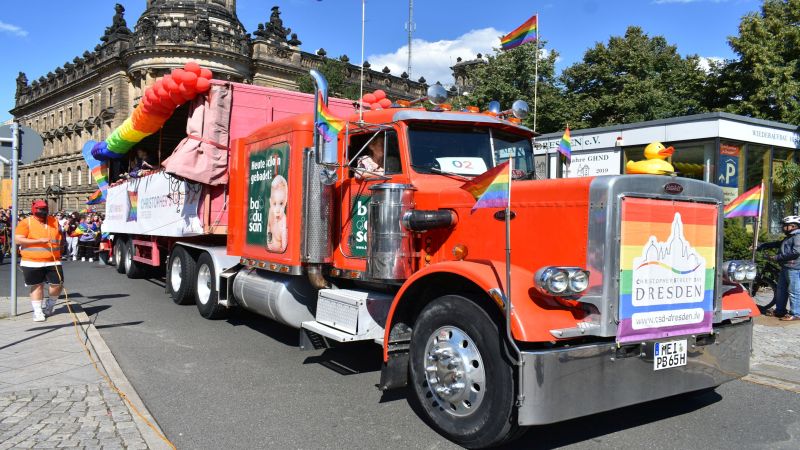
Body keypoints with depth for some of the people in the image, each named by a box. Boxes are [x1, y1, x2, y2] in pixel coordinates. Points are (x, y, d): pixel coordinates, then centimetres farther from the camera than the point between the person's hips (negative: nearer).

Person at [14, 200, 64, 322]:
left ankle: (49, 306, 25)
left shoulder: (54, 221, 9)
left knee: (57, 284, -1)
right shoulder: (26, 222, -4)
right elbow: (18, 240, -12)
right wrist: (39, 241, -18)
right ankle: (38, 311, 18)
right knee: (37, 286, 7)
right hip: (33, 262, -3)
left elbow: (60, 237, 22)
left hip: (53, 261, 3)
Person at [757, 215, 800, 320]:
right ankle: (780, 311, 24)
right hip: (785, 267, 11)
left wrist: (778, 257, -17)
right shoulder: (789, 237, 21)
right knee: (781, 290, 15)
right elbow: (777, 244, 29)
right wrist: (760, 246, 25)